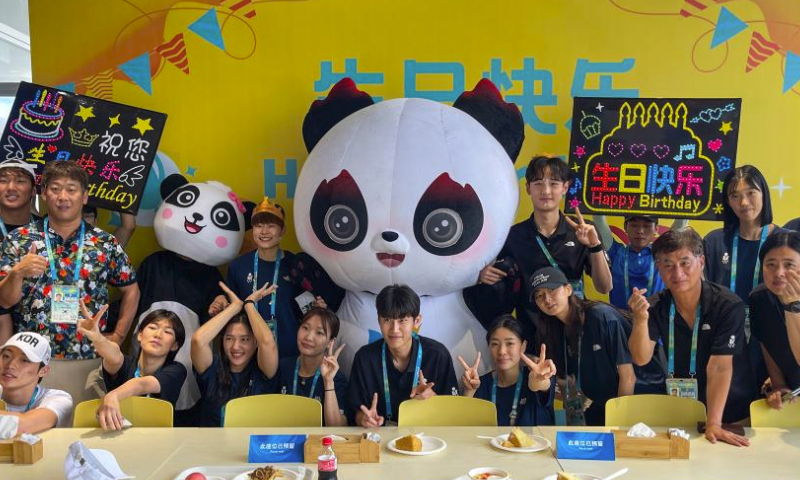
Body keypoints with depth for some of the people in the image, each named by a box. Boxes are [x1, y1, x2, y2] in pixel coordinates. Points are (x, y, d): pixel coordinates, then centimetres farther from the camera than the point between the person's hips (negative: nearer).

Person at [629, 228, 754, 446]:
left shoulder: (728, 305, -16)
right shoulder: (656, 307, -7)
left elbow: (719, 367, -22)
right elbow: (641, 358, -13)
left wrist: (713, 424, -26)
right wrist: (640, 319, -30)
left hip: (731, 413, -2)